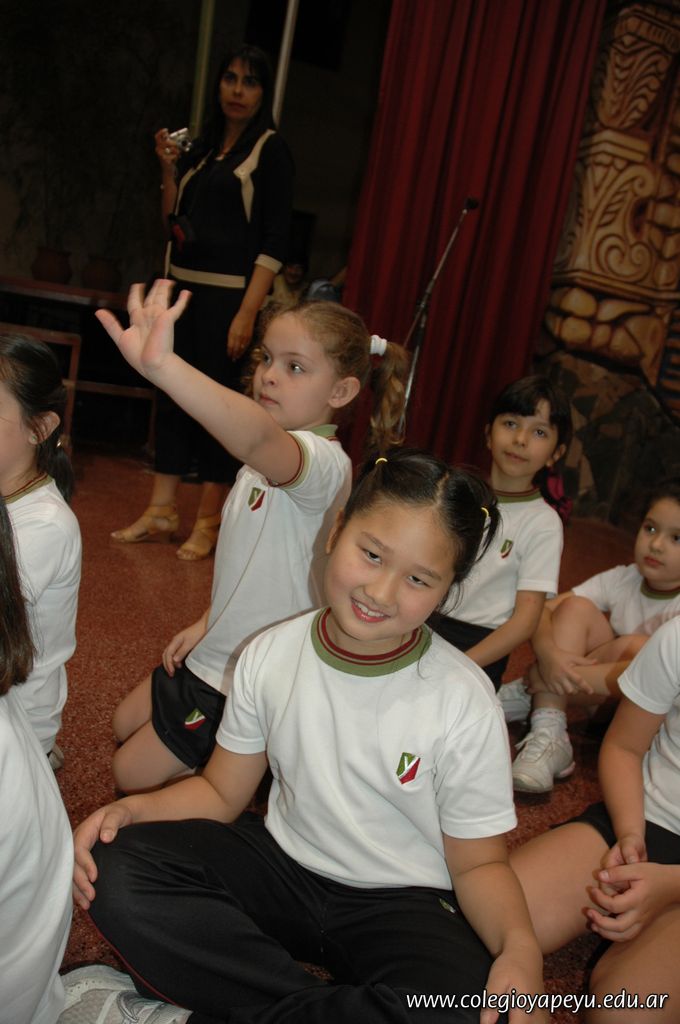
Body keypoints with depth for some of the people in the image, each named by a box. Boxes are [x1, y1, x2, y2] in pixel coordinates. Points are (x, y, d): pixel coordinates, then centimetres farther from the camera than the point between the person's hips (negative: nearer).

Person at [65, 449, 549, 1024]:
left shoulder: (465, 706, -16)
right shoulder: (271, 655, -7)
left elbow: (478, 862, -8)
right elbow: (221, 791, 4)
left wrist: (519, 945, -29)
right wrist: (132, 808, -15)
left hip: (401, 901, -2)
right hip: (280, 864, 3)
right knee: (114, 870, -19)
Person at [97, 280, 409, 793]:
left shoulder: (323, 462, -28)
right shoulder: (271, 458, 4)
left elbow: (256, 437, -53)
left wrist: (163, 366, -67)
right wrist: (206, 623, 10)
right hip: (215, 654, 9)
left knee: (134, 775, 5)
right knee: (125, 728, 23)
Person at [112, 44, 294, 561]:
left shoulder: (270, 150, -2)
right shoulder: (202, 146, 16)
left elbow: (274, 240, -10)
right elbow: (173, 223, 17)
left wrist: (247, 313, -18)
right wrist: (169, 169, 3)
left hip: (228, 294, -6)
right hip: (182, 285, 6)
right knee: (171, 395, 5)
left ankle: (209, 522, 8)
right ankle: (162, 511, 13)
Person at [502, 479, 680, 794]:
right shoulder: (622, 579, -7)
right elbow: (544, 610, -12)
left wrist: (575, 672, -39)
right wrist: (548, 655, -34)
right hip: (601, 697, 4)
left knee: (636, 646, -33)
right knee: (576, 608, -19)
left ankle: (530, 695, -20)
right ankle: (548, 735, -28)